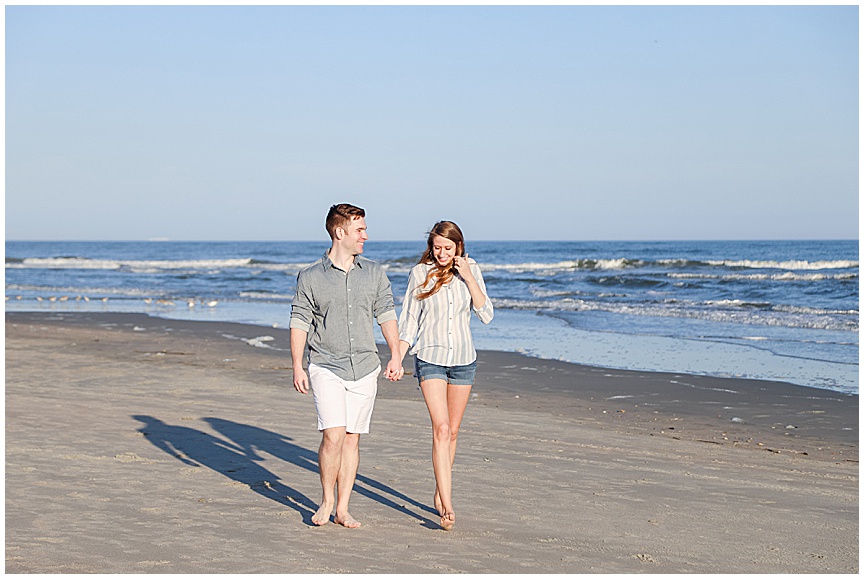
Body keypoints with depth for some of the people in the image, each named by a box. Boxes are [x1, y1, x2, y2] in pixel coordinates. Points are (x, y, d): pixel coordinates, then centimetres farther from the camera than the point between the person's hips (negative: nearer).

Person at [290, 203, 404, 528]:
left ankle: (342, 509, 14)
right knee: (333, 435, -14)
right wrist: (297, 367, -6)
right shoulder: (311, 278, 0)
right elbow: (299, 322, 1)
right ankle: (326, 499, 7)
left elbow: (386, 314, 12)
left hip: (364, 369, 3)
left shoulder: (374, 274, 9)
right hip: (326, 368, -3)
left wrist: (396, 356, 3)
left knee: (352, 439, 5)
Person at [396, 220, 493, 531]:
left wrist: (469, 278, -13)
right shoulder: (420, 273, -3)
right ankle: (447, 506, -20)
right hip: (430, 358, -3)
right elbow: (408, 320, 2)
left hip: (463, 359, 3)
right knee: (441, 429, -15)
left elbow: (486, 315, -4)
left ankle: (440, 494, 27)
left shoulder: (471, 270, 2)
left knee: (452, 431, 11)